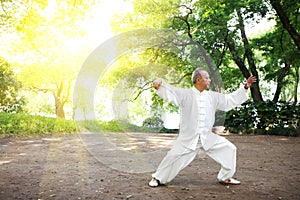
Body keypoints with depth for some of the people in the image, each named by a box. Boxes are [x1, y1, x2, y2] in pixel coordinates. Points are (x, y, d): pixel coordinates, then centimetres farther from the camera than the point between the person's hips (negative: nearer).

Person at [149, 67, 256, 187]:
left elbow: (230, 99, 15)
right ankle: (158, 178, 17)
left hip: (208, 137, 5)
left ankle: (225, 177, 21)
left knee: (229, 149, 3)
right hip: (188, 138, -4)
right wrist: (159, 83, -38)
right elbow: (170, 92, -17)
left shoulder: (212, 97, 7)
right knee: (173, 156, -7)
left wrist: (245, 87, 13)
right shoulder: (185, 94, -7)